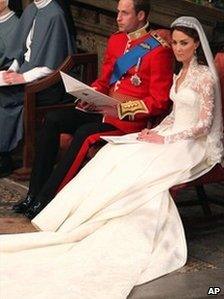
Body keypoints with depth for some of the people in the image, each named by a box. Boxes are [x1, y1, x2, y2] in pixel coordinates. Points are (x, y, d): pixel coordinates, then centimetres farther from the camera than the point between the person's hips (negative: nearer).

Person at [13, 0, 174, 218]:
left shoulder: (159, 49, -10)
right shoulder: (116, 40, 13)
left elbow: (159, 102, -12)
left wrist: (122, 108, -20)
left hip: (130, 120, -7)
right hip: (103, 109, 8)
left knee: (84, 133, -31)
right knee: (53, 120, -11)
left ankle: (45, 199, -24)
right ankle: (34, 193, -11)